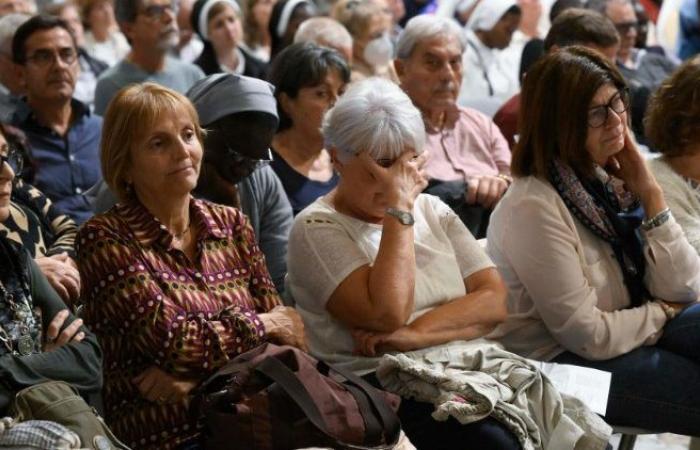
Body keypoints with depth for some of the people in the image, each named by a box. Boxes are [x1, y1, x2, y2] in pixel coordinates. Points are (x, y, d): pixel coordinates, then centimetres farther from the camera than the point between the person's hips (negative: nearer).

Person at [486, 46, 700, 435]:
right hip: (563, 363, -7)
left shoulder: (609, 180, 0)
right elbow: (590, 337, -19)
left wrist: (650, 192, -10)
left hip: (632, 334, 7)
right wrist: (662, 312, -3)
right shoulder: (533, 208, -21)